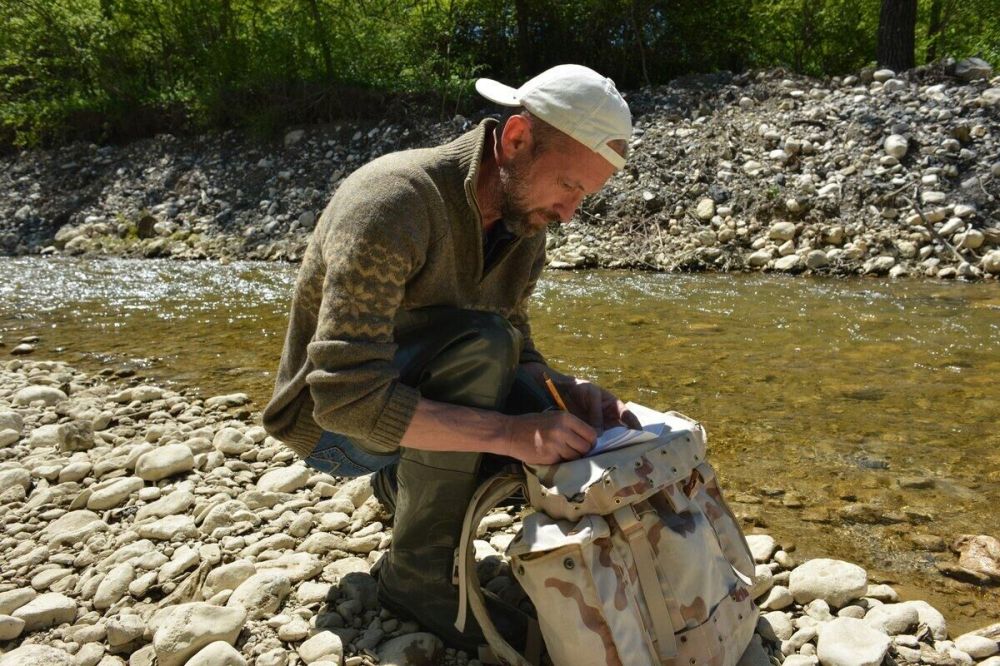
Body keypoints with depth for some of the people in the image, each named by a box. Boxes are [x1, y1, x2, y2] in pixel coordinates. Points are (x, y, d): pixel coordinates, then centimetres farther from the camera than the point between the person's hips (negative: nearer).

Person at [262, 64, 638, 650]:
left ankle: (407, 483, 13)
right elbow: (348, 398, -36)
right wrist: (512, 433, -39)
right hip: (334, 421, -7)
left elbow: (515, 354, 1)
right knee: (478, 343, -34)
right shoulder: (392, 202, -31)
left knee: (577, 436, -7)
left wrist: (568, 391, -21)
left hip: (412, 394, 7)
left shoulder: (524, 221, -6)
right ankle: (420, 572, -16)